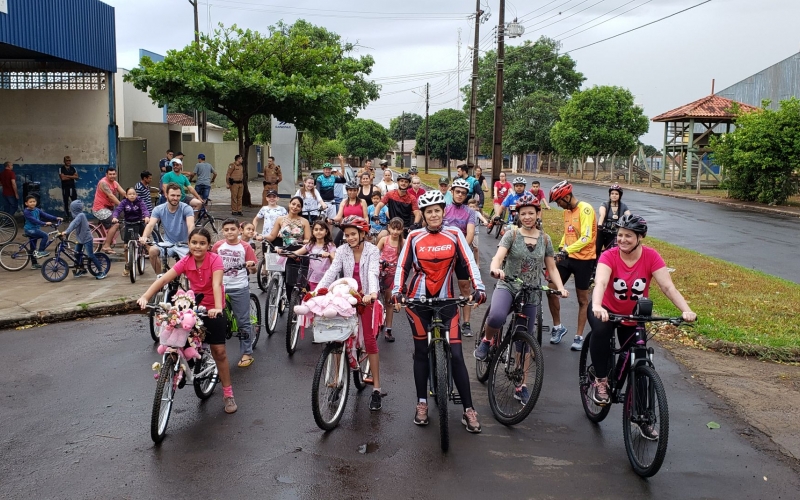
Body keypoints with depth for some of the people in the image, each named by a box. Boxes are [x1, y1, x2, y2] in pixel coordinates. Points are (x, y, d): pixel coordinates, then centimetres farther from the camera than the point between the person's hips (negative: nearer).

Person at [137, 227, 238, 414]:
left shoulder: (215, 260, -20)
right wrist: (145, 297, -37)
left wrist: (218, 308, -51)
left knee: (219, 351, -3)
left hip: (213, 310, -3)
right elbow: (163, 279, -22)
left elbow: (216, 284, -35)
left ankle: (228, 393, 7)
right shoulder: (185, 262, -12)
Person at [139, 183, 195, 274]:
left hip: (183, 244, -3)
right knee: (152, 250, -25)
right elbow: (150, 225, -17)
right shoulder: (159, 209, -4)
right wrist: (144, 237, -39)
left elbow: (191, 225, -28)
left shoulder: (186, 208, -12)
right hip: (167, 243, 3)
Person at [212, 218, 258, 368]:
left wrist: (251, 266, -22)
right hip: (220, 287, 3)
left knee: (243, 322, 3)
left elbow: (253, 270, 0)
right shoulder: (218, 246, 3)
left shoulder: (245, 247, -3)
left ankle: (246, 353, 10)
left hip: (239, 288, -2)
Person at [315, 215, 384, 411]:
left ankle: (376, 389, -1)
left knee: (370, 340, -6)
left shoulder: (372, 250, -11)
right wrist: (317, 291, -28)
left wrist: (372, 293, -44)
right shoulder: (342, 250, -4)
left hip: (367, 298, -3)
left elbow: (373, 273, -25)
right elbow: (331, 272, -13)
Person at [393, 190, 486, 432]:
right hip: (418, 299, 0)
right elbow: (402, 266, -4)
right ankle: (422, 403, 21)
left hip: (446, 300, 0)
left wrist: (478, 290, -21)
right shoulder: (414, 237, -1)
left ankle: (469, 410, 5)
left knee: (456, 354, -3)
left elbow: (469, 263, -7)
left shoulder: (454, 235, -1)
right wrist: (397, 293, -18)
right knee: (421, 351, 8)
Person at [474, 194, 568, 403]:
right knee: (497, 317, -36)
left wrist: (560, 287, -10)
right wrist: (495, 269, -41)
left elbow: (552, 268, 8)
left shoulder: (545, 239, 6)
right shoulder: (511, 235, -4)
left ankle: (521, 385, 22)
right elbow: (498, 257, -17)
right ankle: (486, 340, -3)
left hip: (530, 294, 3)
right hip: (507, 287, -3)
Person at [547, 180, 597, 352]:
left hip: (584, 259, -7)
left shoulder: (585, 209, -16)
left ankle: (579, 337, 16)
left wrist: (567, 250, -34)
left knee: (582, 299, 6)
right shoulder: (567, 211, 9)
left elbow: (586, 238, -25)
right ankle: (558, 326, 19)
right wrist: (560, 249, 4)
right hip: (567, 257, 7)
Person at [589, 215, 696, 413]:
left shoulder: (651, 257, -18)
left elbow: (668, 287, -24)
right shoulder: (609, 256, -22)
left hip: (634, 316, 2)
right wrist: (596, 306, -58)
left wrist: (687, 310, -39)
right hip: (606, 310, -2)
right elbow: (600, 283, -39)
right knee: (600, 330, -37)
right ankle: (601, 381, -16)